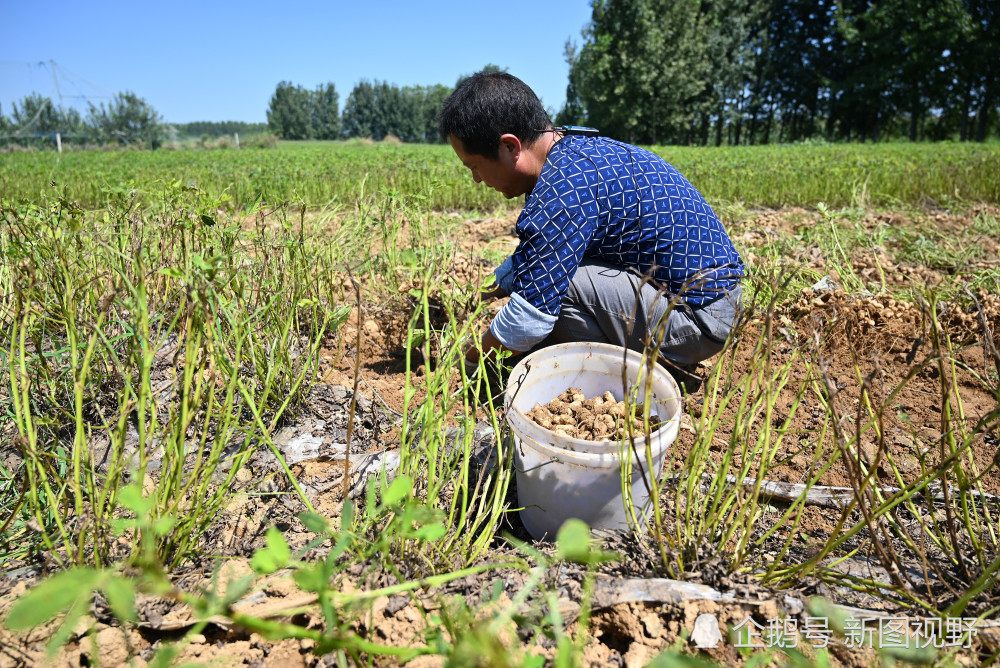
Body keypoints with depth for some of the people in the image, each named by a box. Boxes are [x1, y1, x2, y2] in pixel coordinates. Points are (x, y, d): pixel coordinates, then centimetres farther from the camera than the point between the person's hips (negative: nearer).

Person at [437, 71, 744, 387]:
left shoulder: (562, 189, -25)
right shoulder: (577, 149, 6)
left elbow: (526, 324, -24)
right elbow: (529, 253, 21)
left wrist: (469, 357, -6)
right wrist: (479, 296, 24)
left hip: (697, 322, -10)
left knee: (548, 276, -23)